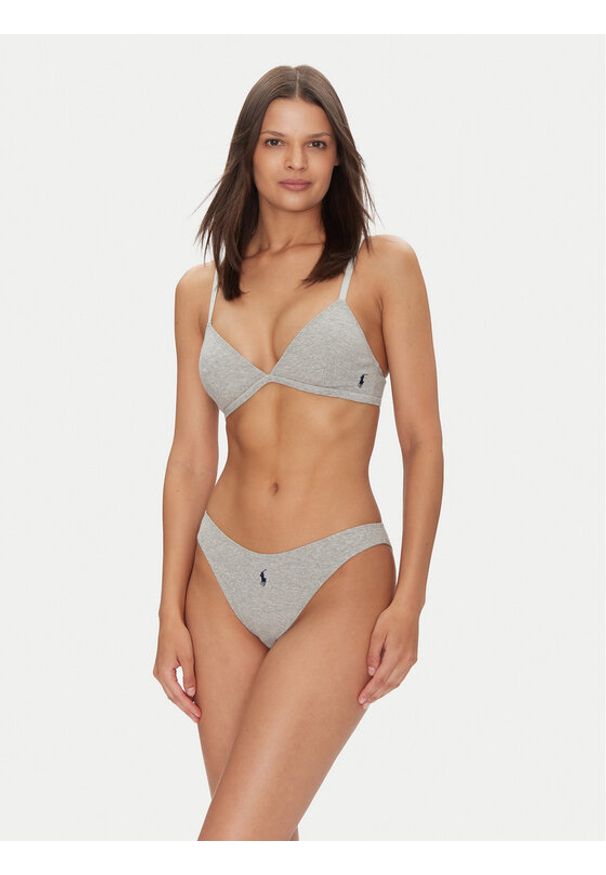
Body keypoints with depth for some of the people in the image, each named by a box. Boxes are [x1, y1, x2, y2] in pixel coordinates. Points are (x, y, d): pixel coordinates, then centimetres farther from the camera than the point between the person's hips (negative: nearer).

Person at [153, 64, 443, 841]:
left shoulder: (382, 266, 0)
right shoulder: (201, 290, 9)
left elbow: (422, 440, -2)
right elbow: (191, 457, 8)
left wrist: (409, 599, -10)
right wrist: (171, 611, 3)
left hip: (339, 580, -4)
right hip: (222, 579, 4)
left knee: (230, 844, -12)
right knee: (262, 833, 10)